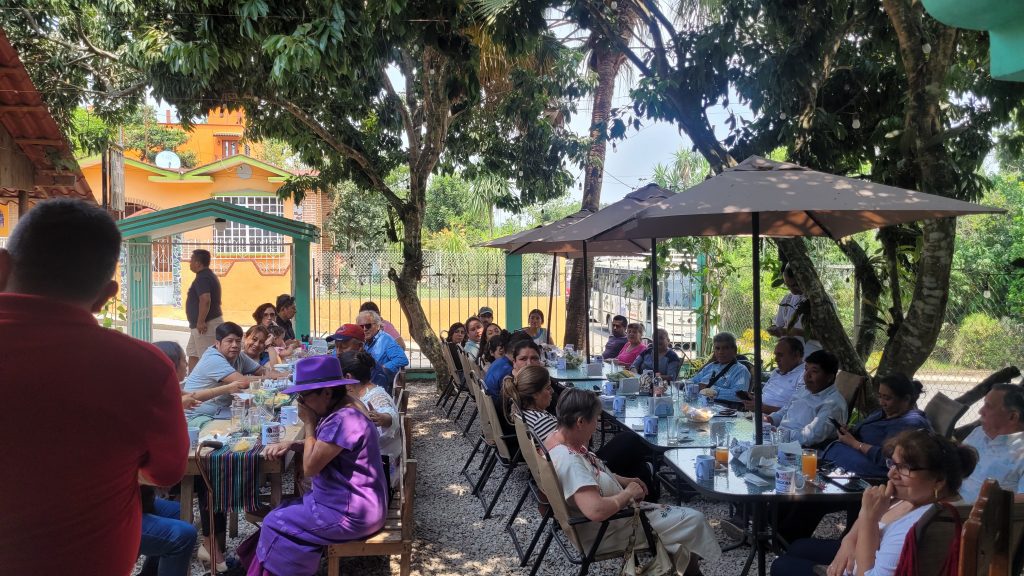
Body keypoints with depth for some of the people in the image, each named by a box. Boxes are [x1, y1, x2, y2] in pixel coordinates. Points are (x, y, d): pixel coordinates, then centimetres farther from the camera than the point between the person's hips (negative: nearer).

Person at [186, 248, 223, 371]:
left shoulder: (202, 278, -17)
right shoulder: (209, 275, 16)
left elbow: (205, 300, -30)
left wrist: (201, 322, -27)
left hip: (206, 325, -11)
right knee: (192, 354, 19)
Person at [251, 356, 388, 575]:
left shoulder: (343, 420, -26)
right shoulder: (338, 413, 7)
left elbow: (310, 467, -23)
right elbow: (318, 448, 21)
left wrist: (309, 424, -13)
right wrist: (289, 444, 3)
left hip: (351, 513, -10)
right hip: (345, 502, 10)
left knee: (275, 525, -1)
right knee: (282, 514, 13)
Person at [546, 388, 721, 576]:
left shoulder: (561, 438, -4)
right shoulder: (568, 461, -34)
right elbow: (596, 510, -42)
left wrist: (623, 480, 2)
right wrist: (628, 493, -23)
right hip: (603, 533, -9)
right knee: (694, 521, 0)